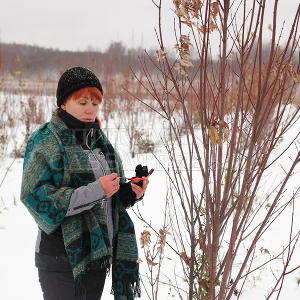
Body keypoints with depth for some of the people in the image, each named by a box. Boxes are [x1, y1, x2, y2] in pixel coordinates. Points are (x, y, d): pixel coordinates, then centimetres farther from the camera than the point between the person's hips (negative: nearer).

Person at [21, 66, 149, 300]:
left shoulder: (99, 140, 13)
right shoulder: (46, 141, -8)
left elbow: (115, 197, 19)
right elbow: (37, 197, -19)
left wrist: (131, 193, -4)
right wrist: (95, 191, -24)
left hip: (98, 253, 7)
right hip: (62, 255, -6)